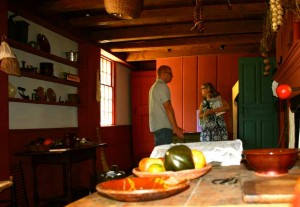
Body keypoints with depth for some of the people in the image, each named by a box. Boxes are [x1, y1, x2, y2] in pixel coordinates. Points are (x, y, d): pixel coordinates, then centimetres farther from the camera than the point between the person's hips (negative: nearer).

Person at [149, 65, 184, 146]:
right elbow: (168, 108, -16)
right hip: (163, 127, -10)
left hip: (156, 126, 10)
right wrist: (176, 128, -17)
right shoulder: (162, 86, -8)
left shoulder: (154, 87, 21)